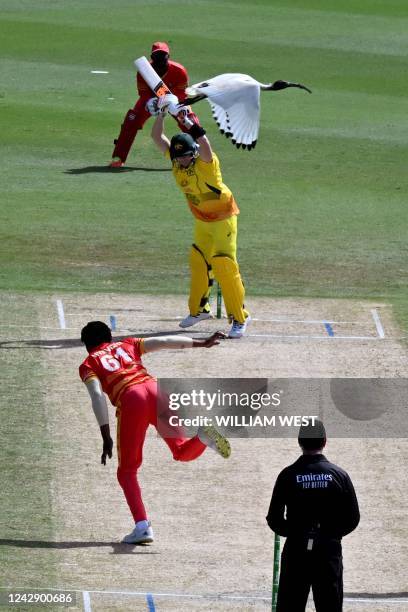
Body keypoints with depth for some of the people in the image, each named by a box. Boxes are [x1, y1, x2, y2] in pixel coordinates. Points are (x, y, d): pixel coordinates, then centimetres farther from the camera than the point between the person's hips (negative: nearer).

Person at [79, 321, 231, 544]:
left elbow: (97, 396, 2)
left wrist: (106, 437, -4)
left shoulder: (88, 364, 19)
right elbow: (165, 341, 21)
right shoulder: (126, 345, 31)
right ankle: (204, 435, -22)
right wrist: (202, 343, 21)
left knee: (127, 471, 8)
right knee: (182, 452, 13)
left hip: (130, 400, -3)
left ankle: (142, 526, -9)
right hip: (154, 390, 3)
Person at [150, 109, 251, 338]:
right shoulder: (176, 160, -8)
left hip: (223, 217, -7)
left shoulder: (206, 162, -27)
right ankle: (199, 309, 33)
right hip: (201, 220, 7)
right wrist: (161, 114, -19)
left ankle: (240, 318, -6)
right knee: (198, 263, 15)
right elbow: (158, 137, -4)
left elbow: (204, 143, -49)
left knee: (224, 264, -12)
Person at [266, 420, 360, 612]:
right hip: (329, 551, 1)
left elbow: (274, 519, -3)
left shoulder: (288, 475, -4)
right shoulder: (339, 475, -1)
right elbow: (353, 518, 2)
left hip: (296, 549, -1)